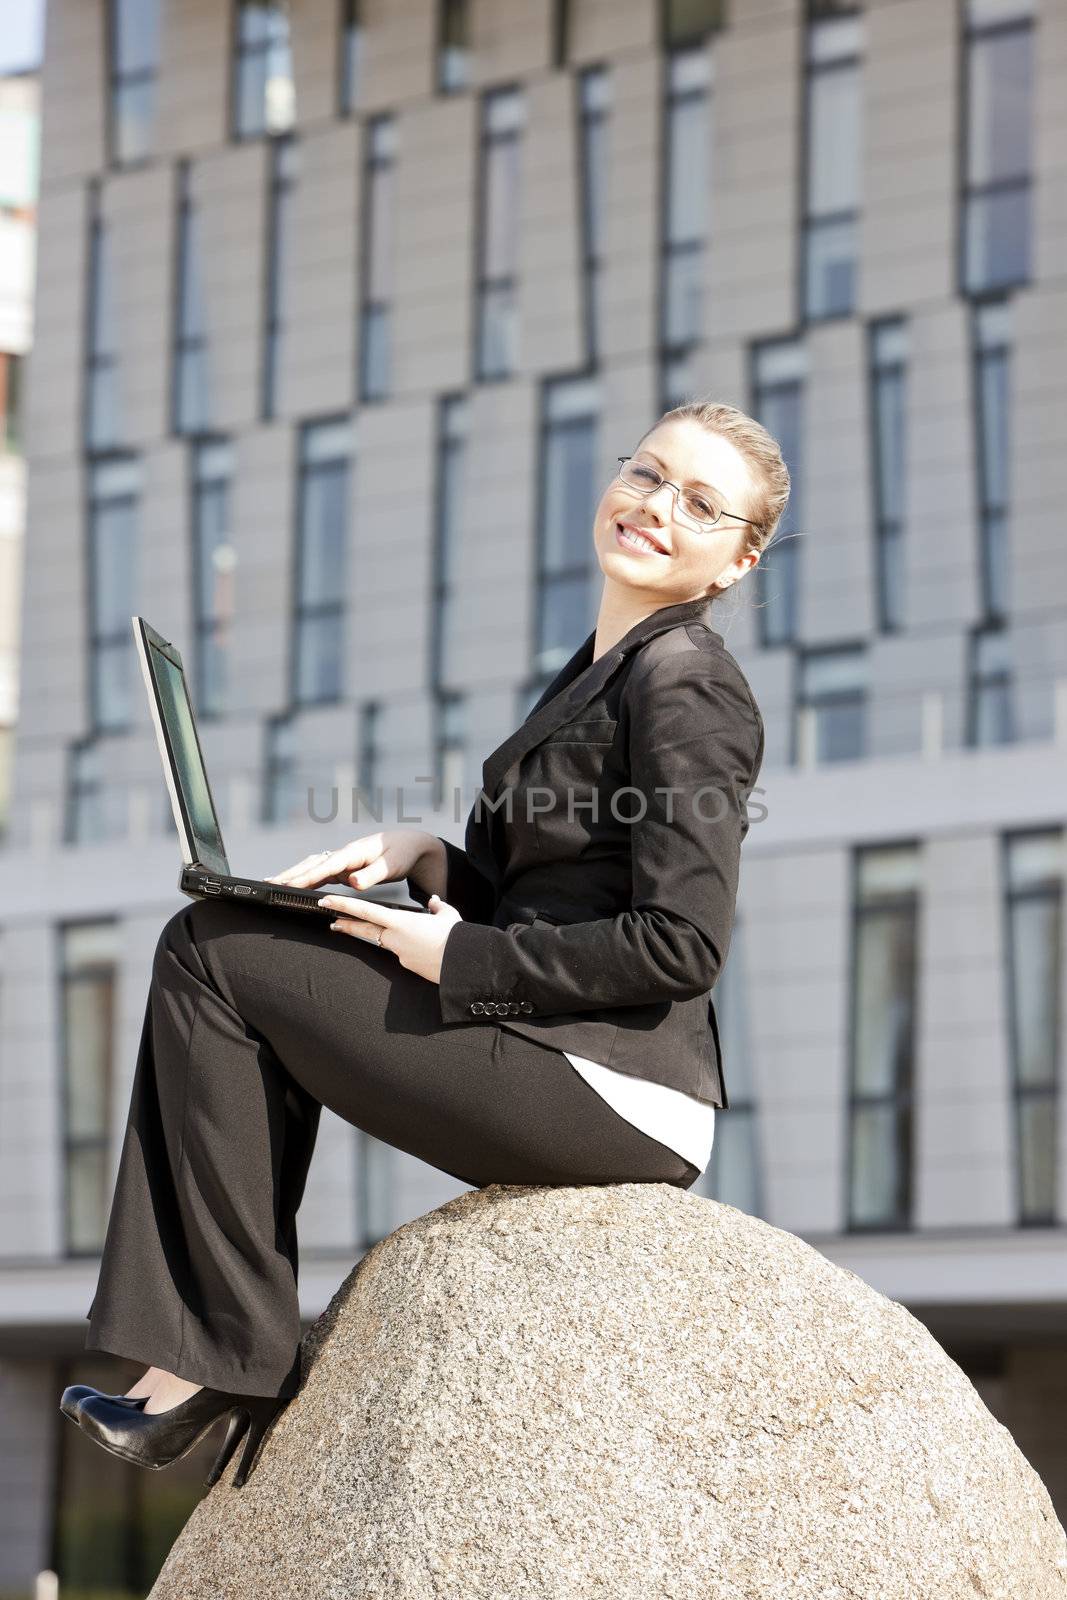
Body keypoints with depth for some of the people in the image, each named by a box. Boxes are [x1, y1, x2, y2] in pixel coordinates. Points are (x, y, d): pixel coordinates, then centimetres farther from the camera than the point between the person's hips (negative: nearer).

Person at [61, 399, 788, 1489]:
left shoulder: (685, 685, -11)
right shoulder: (606, 666, 20)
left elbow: (680, 945, -18)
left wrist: (460, 958, -12)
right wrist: (427, 861, 4)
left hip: (613, 1094, -10)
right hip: (569, 1083, 10)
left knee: (211, 957, -7)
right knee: (213, 947, 11)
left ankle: (226, 1364, -4)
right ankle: (197, 1358, 4)